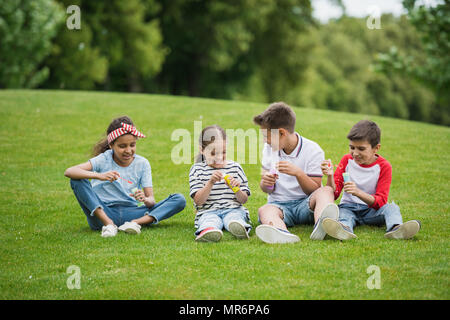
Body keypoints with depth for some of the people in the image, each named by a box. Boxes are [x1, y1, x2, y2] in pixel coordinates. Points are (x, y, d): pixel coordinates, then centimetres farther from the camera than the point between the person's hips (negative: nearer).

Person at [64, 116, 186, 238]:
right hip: (102, 213, -2)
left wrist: (146, 199, -28)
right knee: (77, 180, -24)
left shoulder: (142, 163, 3)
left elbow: (151, 200, -2)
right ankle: (108, 223, -29)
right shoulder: (104, 159, -5)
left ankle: (135, 222, -30)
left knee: (179, 200, -12)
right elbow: (69, 172, -20)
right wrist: (99, 176, -35)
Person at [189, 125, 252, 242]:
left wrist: (236, 189, -12)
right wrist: (211, 182, -18)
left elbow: (244, 200, 11)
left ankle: (239, 227, -67)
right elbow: (198, 201, -4)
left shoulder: (235, 167, 12)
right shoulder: (197, 170, 7)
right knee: (210, 221, -37)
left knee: (233, 218, -35)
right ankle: (208, 231, -69)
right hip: (208, 211, -1)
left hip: (233, 209, 1)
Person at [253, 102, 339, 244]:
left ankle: (320, 226, -66)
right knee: (264, 210, -33)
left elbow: (314, 190, -6)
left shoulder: (313, 150, -4)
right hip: (278, 204, 2)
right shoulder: (269, 148, 10)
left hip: (305, 204, -2)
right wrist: (266, 183, -13)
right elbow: (267, 189, 13)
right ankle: (282, 234, -70)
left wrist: (298, 173, -25)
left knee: (326, 191, -32)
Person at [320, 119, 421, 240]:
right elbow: (333, 194, -1)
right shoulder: (347, 160, 4)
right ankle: (344, 229, -67)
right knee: (342, 212, -32)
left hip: (371, 210, 0)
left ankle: (395, 228, -59)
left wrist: (358, 192, -33)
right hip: (349, 207, 0)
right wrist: (330, 176, -22)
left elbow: (380, 202, -16)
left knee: (392, 207, -27)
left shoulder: (383, 166, -5)